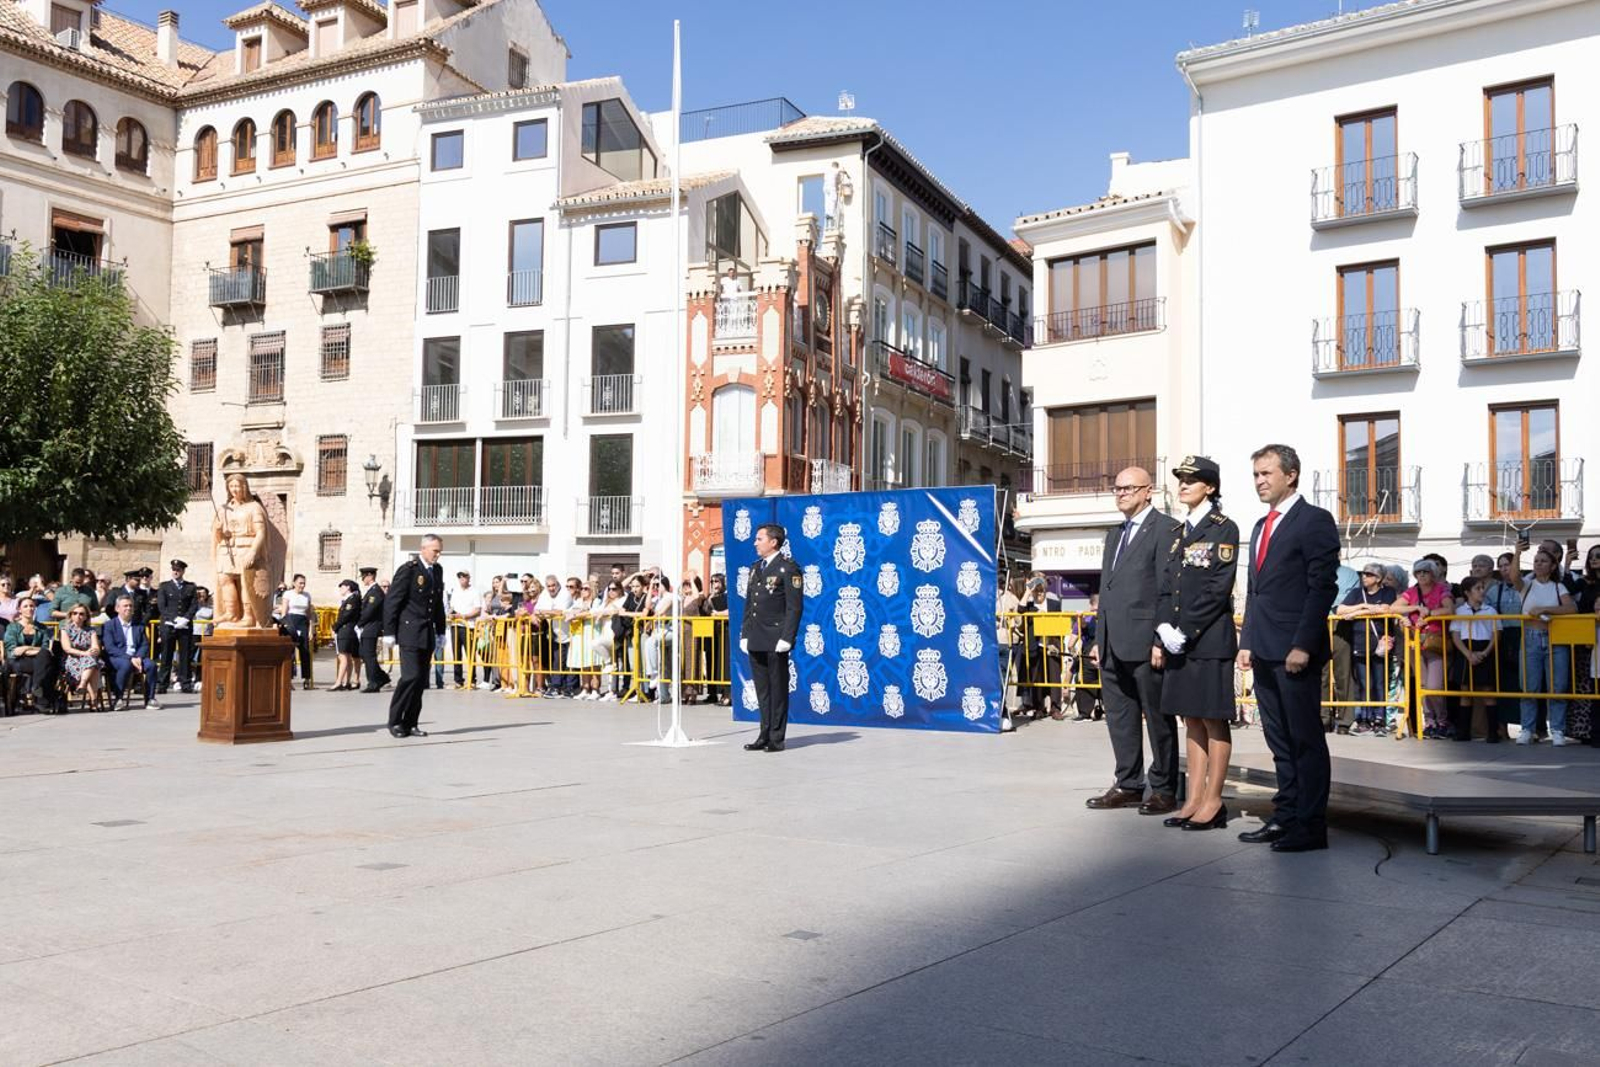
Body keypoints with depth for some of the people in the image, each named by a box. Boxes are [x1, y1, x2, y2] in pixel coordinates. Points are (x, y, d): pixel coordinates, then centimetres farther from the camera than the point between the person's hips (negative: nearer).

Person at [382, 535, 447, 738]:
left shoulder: (437, 570, 12)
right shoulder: (408, 569, -9)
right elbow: (391, 601, -9)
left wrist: (440, 630, 17)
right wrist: (389, 632, -11)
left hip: (427, 634, 7)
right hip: (409, 632, -7)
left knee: (421, 680, 6)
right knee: (411, 676, -13)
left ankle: (410, 723, 12)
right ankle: (395, 721, -1)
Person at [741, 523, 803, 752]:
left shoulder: (788, 568, -6)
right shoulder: (755, 568, 17)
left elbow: (795, 606, -11)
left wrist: (787, 638, -17)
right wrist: (744, 635, 13)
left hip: (775, 640, -7)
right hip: (756, 640, 7)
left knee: (778, 689, 0)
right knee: (762, 690, 10)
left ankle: (776, 739, 5)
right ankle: (764, 735, 16)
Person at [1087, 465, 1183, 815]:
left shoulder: (1166, 528, -5)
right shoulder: (1115, 534, 21)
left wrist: (1162, 641, -17)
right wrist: (1099, 639, 17)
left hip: (1145, 642, -8)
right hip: (1113, 645, 8)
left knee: (1158, 718, 1)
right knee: (1119, 717, 12)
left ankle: (1164, 790, 9)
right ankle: (1128, 785, 20)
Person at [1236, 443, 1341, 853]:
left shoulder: (1315, 520, -5)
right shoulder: (1261, 527, 20)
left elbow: (1323, 586, -12)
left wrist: (1303, 645, -18)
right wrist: (1247, 642, 14)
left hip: (1296, 652, -8)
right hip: (1265, 652, 8)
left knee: (1306, 740, -2)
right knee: (1280, 741, 11)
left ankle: (1311, 827, 4)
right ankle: (1285, 817, 18)